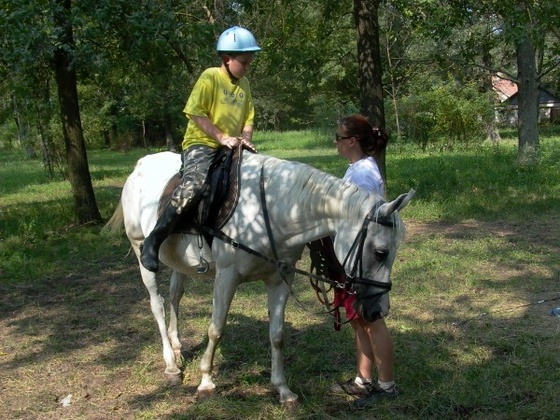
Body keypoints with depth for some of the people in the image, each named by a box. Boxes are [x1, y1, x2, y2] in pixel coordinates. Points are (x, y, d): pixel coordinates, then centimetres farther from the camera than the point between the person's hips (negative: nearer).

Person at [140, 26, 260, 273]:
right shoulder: (210, 77, -6)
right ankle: (153, 243, -24)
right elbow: (196, 114, -13)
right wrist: (222, 137, -19)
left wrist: (246, 139, -4)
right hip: (201, 144, -8)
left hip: (231, 149, 8)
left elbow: (248, 118, 16)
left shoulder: (244, 84, 13)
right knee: (194, 185, -32)